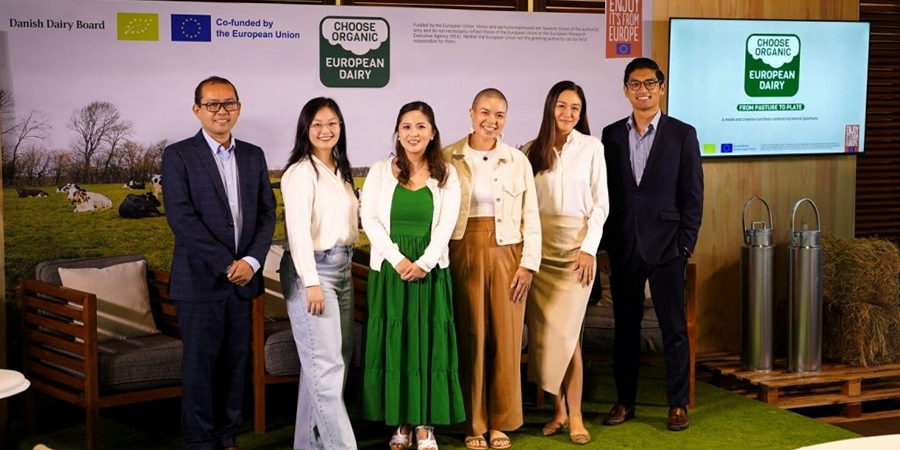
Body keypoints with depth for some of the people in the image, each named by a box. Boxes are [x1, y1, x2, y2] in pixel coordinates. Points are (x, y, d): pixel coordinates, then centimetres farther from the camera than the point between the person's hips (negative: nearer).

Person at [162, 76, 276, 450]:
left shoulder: (253, 156, 12)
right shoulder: (178, 156, -3)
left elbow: (267, 213, 8)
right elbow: (181, 218, -11)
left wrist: (251, 261, -9)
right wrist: (226, 265, -15)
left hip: (243, 278, 4)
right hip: (200, 279, -4)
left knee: (235, 363, 8)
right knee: (200, 366, 2)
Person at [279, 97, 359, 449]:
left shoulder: (340, 170, 15)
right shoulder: (300, 172, -10)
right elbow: (298, 229, -17)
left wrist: (345, 266, 10)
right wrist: (311, 283, -22)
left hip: (342, 268, 9)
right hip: (312, 270, -9)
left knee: (332, 360, 11)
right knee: (326, 365, -7)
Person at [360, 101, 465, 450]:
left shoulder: (446, 174, 5)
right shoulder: (381, 171, 3)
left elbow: (446, 225, -2)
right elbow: (369, 219, -3)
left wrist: (424, 262, -15)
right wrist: (398, 259, -13)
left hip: (431, 270, 0)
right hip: (390, 268, 0)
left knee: (429, 342, 1)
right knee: (393, 343, 2)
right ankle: (401, 422, 11)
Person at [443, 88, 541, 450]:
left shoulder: (518, 161, 4)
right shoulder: (449, 158, 1)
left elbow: (531, 217, 4)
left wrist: (529, 264, -3)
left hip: (506, 256, 1)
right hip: (463, 254, -1)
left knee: (506, 340, 4)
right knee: (470, 340, 4)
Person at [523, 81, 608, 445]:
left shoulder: (591, 147, 2)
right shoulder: (532, 150, 8)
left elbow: (601, 203, 1)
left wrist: (589, 248, -8)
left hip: (575, 246, -3)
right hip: (538, 247, 3)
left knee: (566, 332, -9)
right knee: (543, 331, 2)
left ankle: (575, 416, -2)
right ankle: (559, 410, 12)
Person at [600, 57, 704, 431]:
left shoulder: (682, 134, 0)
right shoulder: (612, 135, 7)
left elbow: (693, 194, -1)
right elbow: (605, 192, 9)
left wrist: (686, 244, -6)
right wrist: (607, 241, 3)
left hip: (665, 246, -2)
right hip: (623, 247, 3)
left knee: (674, 328, 2)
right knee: (625, 327, 9)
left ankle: (678, 404, 12)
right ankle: (624, 401, 20)